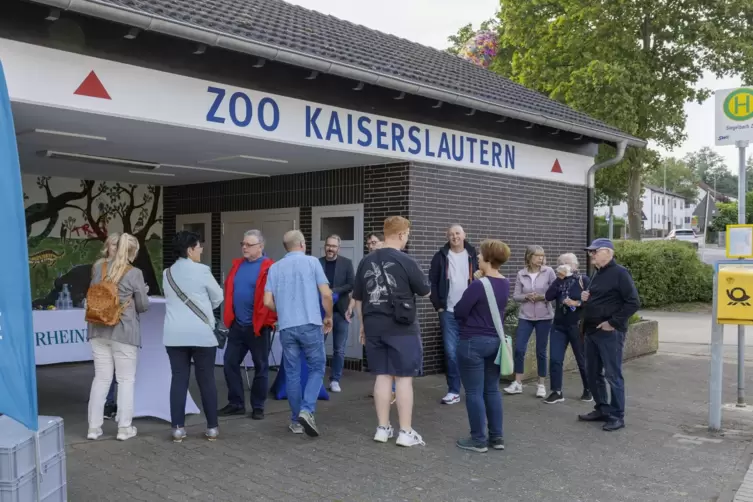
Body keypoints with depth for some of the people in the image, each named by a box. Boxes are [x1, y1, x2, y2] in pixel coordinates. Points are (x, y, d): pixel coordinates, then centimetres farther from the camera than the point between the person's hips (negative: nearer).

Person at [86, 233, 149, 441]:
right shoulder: (135, 273, -10)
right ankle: (124, 427, 8)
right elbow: (143, 306, -5)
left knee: (101, 378, 11)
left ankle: (94, 427, 14)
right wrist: (143, 294, 15)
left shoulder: (100, 268, 4)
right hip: (124, 331, -5)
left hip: (99, 330, 5)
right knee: (126, 379, 5)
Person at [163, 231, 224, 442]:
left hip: (174, 334, 4)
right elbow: (218, 297, 4)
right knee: (207, 380, 5)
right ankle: (212, 427, 11)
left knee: (179, 379, 6)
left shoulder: (167, 273, 7)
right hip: (201, 333, -4)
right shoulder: (202, 270, -8)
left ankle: (178, 428, 7)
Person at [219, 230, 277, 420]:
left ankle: (258, 407, 17)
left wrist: (269, 320, -15)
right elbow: (228, 291, 17)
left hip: (259, 326, -6)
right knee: (230, 363, 9)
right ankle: (236, 403, 21)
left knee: (260, 367, 6)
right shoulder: (237, 265, 11)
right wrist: (229, 316, 11)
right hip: (237, 325, 7)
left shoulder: (269, 268, -10)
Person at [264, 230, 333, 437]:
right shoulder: (312, 262, 1)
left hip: (286, 327, 3)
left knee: (292, 373, 10)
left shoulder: (275, 267, 10)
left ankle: (296, 420, 16)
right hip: (310, 324, -3)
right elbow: (326, 294, -5)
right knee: (317, 368, 9)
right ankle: (307, 410, -9)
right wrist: (328, 316, 10)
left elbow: (268, 301, 4)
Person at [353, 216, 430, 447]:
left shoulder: (366, 262, 5)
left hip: (374, 327, 5)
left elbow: (358, 299, 11)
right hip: (401, 328, -5)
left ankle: (383, 428, 16)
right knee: (404, 378, 2)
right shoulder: (406, 261, -10)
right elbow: (425, 291, 1)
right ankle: (406, 432, 6)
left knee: (382, 376, 11)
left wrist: (363, 325, 22)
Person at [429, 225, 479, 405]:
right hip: (448, 312, 0)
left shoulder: (473, 256, 4)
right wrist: (438, 306, -2)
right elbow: (432, 282, 3)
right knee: (451, 352, 0)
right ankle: (453, 391, 9)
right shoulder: (441, 257, 2)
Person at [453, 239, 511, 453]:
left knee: (474, 392, 2)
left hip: (473, 342, -7)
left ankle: (479, 440, 9)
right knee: (492, 390, 15)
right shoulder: (505, 284, 4)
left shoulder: (478, 285, -20)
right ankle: (497, 437, 19)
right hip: (496, 341, 8)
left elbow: (458, 312, -13)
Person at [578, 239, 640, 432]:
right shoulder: (598, 274, 16)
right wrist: (585, 298, 5)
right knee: (593, 373, 14)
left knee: (613, 375, -3)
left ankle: (617, 416, 5)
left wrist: (613, 323, -18)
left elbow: (633, 303, -17)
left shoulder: (619, 273, -11)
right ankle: (602, 410, 25)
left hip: (610, 333, -9)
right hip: (592, 331, 9)